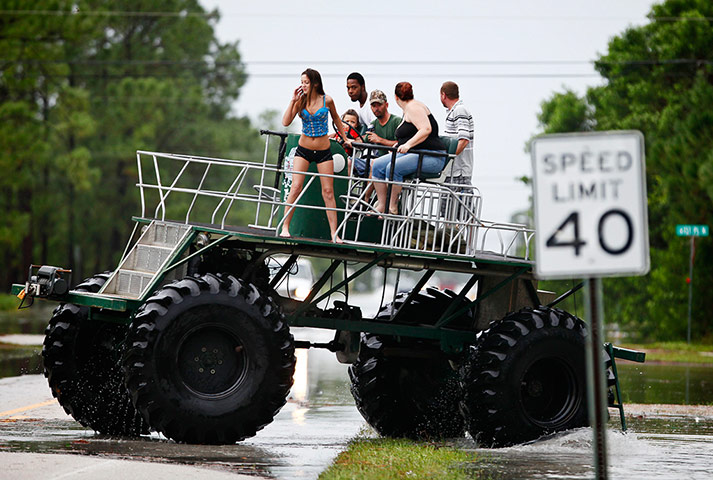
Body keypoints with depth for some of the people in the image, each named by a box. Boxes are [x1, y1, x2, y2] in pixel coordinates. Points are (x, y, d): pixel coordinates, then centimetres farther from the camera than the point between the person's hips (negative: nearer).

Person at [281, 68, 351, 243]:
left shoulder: (327, 100, -6)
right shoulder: (301, 101, -3)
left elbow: (336, 119, 13)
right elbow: (286, 122, -11)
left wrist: (345, 138, 18)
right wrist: (293, 101, -14)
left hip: (323, 151, 0)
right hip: (304, 149, 1)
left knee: (328, 191, 0)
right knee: (296, 187, -9)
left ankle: (334, 233, 3)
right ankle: (285, 227, -2)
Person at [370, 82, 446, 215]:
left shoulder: (413, 107, -9)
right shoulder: (407, 109, 22)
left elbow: (426, 129, -23)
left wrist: (408, 145, -29)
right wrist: (399, 145, 24)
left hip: (431, 157, -10)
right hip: (412, 154, 10)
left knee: (393, 168, -30)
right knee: (377, 165, -1)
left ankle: (393, 208, -22)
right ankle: (382, 206, -4)